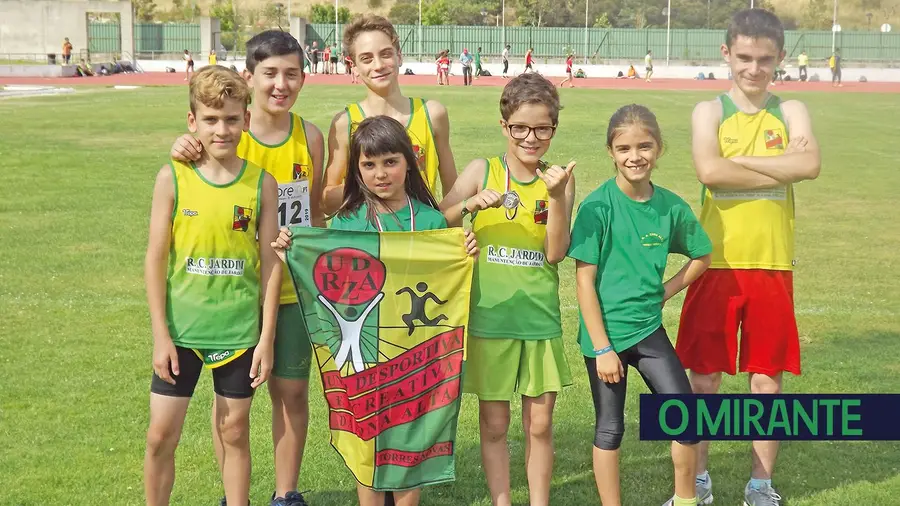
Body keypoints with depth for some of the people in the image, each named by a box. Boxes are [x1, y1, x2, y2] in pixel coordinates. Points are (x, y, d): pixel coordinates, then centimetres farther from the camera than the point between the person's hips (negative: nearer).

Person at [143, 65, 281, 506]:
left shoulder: (262, 183, -4)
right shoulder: (173, 177, -6)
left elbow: (270, 264, -1)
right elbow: (155, 258, -3)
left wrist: (266, 338, -2)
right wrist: (160, 334, -6)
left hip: (239, 330, 0)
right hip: (181, 328, 0)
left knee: (234, 432, 11)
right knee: (161, 435, 3)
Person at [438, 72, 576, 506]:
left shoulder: (559, 179, 0)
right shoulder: (482, 171, -2)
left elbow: (555, 253, -10)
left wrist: (555, 195, -20)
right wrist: (470, 204, -25)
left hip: (540, 319, 1)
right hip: (489, 318, -1)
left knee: (539, 425, 8)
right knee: (494, 424, 8)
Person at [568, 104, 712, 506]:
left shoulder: (670, 206, -2)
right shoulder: (598, 206, -13)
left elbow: (702, 255, 15)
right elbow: (584, 280, -12)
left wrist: (665, 291, 3)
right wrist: (601, 348, -14)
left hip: (649, 330, 4)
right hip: (605, 333, -3)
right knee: (610, 428, 7)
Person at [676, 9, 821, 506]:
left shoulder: (791, 112, 5)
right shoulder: (709, 111, 1)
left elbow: (810, 163, -16)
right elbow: (709, 171, -19)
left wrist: (739, 161, -15)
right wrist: (780, 171, -11)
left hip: (771, 267, 1)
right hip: (717, 265, -1)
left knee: (767, 378, 8)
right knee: (703, 377, 6)